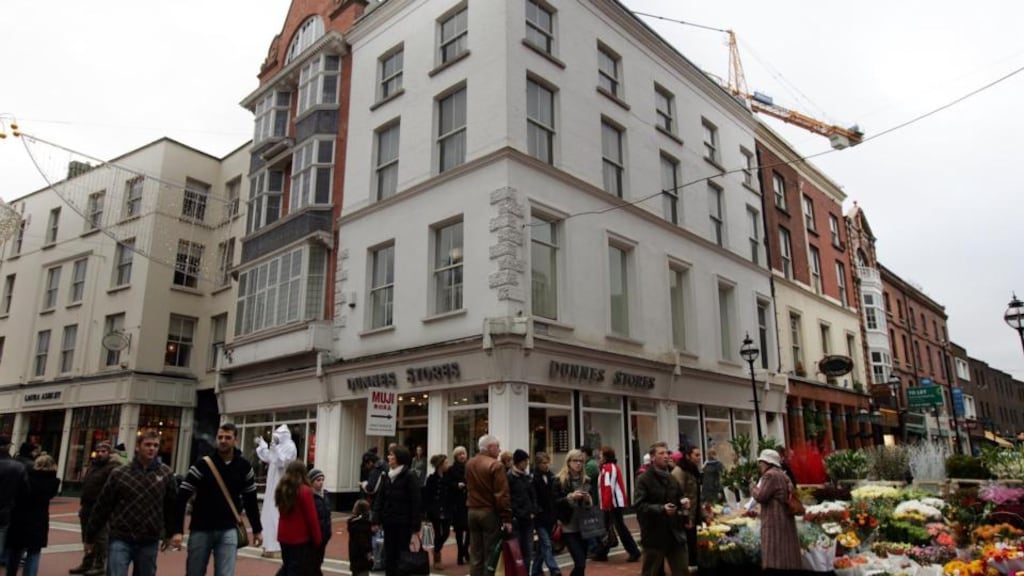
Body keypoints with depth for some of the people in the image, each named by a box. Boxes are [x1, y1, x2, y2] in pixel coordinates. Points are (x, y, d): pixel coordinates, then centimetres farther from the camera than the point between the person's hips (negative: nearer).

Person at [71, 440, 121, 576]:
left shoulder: (113, 467, -13)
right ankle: (86, 564, 26)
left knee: (100, 538, -3)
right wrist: (82, 503, 17)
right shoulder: (92, 465, 16)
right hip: (87, 507, 9)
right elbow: (84, 485, 22)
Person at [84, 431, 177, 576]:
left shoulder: (166, 474, 0)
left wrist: (170, 533, 12)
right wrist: (90, 537, 7)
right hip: (120, 539, -1)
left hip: (149, 542, 2)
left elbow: (171, 505, 7)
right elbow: (102, 506, 2)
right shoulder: (119, 473, -3)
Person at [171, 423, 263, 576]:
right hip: (201, 530, -1)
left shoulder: (244, 467, 0)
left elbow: (250, 499, 10)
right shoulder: (203, 464, -8)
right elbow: (182, 497, -9)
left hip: (228, 531, 1)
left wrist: (257, 529, 12)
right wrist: (177, 530, -17)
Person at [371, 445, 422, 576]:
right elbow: (380, 498, 8)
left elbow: (416, 501, -12)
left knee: (402, 554, 3)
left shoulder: (409, 476, -10)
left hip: (403, 522, -5)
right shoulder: (387, 475, 7)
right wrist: (376, 519, -1)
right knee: (389, 555, 9)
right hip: (389, 521, 5)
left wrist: (415, 524, -14)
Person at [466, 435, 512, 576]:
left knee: (475, 555, 10)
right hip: (490, 512, -6)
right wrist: (507, 518, -14)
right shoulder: (496, 465, -14)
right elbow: (502, 495, -16)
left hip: (472, 511, 6)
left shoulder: (469, 464, 10)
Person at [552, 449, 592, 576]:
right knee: (580, 563, -12)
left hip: (583, 526, 5)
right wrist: (570, 497, -22)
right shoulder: (559, 480, -5)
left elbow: (591, 503, 16)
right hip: (568, 527, -5)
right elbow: (555, 503, -10)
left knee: (581, 564, 9)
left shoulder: (586, 480, 9)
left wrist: (588, 499, -5)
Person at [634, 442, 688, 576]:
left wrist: (682, 501, 1)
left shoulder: (672, 477, 11)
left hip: (675, 532, 6)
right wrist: (661, 509, -29)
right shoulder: (644, 479, -11)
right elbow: (639, 505, -19)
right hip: (654, 534, -6)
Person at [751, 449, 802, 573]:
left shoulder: (770, 475, -11)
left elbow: (760, 496, -17)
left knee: (774, 562, -11)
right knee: (782, 559, 10)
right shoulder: (782, 475, 19)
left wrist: (753, 486, -1)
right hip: (784, 521, 10)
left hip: (775, 522, -10)